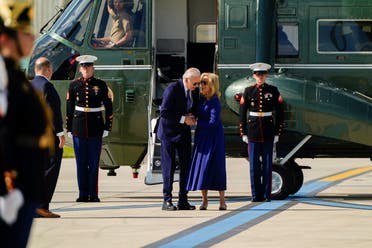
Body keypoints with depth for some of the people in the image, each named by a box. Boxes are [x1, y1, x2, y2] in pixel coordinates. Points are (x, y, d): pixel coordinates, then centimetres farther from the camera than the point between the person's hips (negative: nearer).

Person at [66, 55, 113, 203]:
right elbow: (69, 108, 8)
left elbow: (109, 107, 5)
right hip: (79, 128, 1)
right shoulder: (74, 85, 4)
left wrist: (107, 128, 0)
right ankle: (83, 194, 7)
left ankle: (93, 194, 4)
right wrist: (69, 129, 5)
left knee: (94, 162, 0)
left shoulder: (101, 85, 2)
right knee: (81, 162, 2)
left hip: (96, 127, -1)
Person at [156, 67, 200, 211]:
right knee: (169, 167, -3)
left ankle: (183, 201, 12)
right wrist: (183, 119, -23)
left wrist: (192, 117, -6)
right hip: (169, 133, -6)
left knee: (186, 166, 5)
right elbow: (164, 112, -22)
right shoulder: (172, 89, -18)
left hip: (184, 133, 6)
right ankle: (167, 201, 2)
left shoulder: (194, 91, 2)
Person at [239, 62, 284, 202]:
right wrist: (243, 133, 2)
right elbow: (242, 113, 6)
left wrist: (277, 133, 0)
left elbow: (279, 113, 4)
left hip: (268, 131, 0)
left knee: (267, 164, 1)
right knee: (254, 164, 1)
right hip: (253, 131, 1)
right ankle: (256, 195, 6)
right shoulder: (248, 91, 4)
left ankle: (267, 195, 5)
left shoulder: (273, 91, 3)